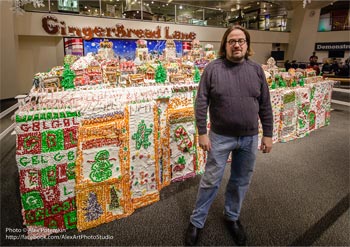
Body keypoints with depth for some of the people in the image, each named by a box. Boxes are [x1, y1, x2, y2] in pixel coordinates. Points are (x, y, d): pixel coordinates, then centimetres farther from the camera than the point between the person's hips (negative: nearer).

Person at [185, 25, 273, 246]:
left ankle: (232, 217, 40)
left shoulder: (256, 70, 2)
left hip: (249, 138, 3)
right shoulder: (213, 68, -7)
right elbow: (201, 103, -8)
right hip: (220, 137, -3)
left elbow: (265, 105, 5)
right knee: (211, 181, 8)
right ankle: (196, 222, 27)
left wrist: (268, 134, 4)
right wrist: (202, 133, -11)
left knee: (241, 181, 17)